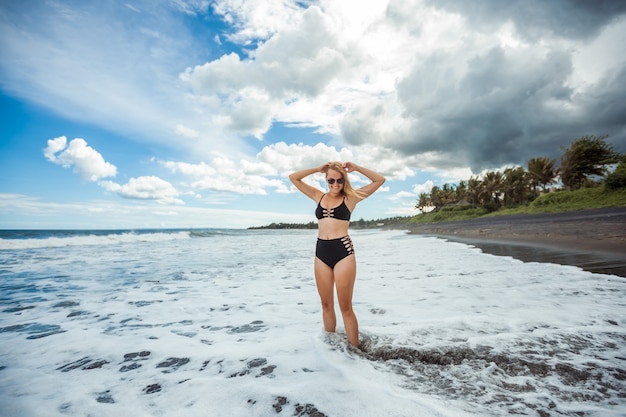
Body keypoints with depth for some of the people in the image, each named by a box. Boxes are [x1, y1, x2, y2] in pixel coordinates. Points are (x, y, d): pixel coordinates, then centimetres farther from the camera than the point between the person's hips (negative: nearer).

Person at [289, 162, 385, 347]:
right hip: (321, 251, 4)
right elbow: (293, 178, 15)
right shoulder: (318, 196, 12)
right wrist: (318, 169, 8)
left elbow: (379, 180, 2)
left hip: (343, 251, -4)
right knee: (326, 305, 13)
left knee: (345, 307, 0)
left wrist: (356, 168, -1)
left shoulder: (350, 198, 2)